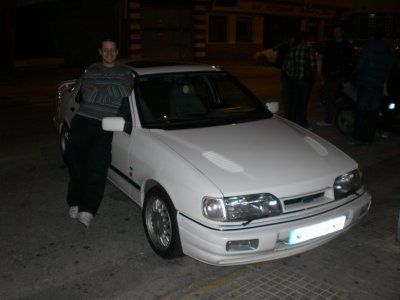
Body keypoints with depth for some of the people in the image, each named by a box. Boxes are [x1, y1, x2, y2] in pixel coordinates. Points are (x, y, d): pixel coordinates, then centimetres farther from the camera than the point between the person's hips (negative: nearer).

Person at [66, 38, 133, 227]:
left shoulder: (124, 73, 17)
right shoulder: (91, 71, 20)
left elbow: (125, 91, -7)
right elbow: (86, 95, 2)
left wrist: (99, 89, -1)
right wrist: (111, 92, 1)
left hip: (104, 125, -2)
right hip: (83, 119, 2)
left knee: (97, 163, -15)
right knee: (75, 158, -11)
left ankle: (88, 208, -14)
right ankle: (75, 202, 3)